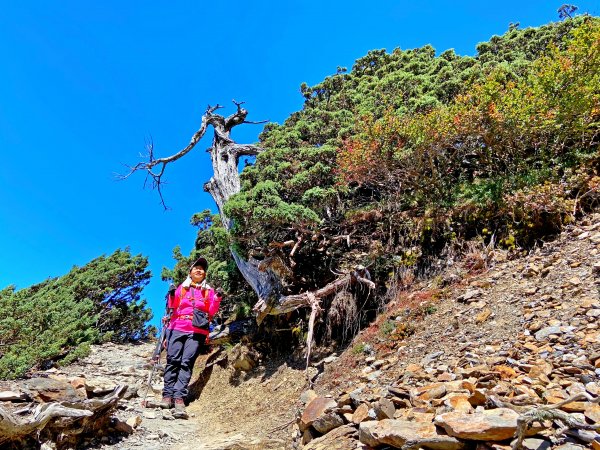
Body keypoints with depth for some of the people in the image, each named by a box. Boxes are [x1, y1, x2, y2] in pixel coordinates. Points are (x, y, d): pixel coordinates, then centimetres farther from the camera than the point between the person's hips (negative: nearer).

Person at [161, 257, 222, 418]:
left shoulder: (209, 291, 15)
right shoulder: (181, 288, 18)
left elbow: (212, 312, 7)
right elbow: (172, 308, 17)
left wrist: (217, 299, -8)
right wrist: (172, 296, 0)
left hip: (197, 332, -1)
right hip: (177, 328, 1)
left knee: (187, 362, -11)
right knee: (173, 360, -8)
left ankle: (180, 397, -17)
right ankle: (168, 395, -6)